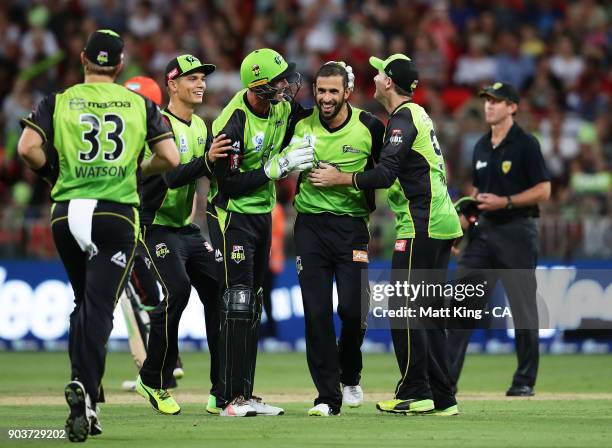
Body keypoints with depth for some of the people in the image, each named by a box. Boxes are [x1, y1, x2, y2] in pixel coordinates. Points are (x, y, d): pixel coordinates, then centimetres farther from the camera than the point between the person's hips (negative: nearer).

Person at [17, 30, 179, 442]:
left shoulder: (58, 102, 4)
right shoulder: (141, 105, 6)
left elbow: (28, 148, -8)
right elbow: (170, 159, 0)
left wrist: (53, 171, 11)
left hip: (67, 212, 1)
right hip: (117, 214, -1)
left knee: (84, 303, 19)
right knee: (99, 307, -4)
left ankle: (83, 384, 8)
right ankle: (85, 390, -24)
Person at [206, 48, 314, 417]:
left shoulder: (282, 108, -1)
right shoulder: (233, 123, -24)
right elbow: (230, 184, -24)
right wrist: (279, 165, -24)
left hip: (263, 214, 8)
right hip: (233, 216, -8)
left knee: (253, 309, 10)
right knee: (237, 307, -12)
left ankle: (245, 394, 16)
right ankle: (230, 398, -10)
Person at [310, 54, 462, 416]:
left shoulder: (403, 118, -11)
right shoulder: (419, 115, 19)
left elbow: (386, 175, -19)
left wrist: (339, 179, -10)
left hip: (421, 224, -10)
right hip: (441, 223, 10)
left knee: (404, 309, -7)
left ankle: (415, 393, -7)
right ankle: (442, 398, 11)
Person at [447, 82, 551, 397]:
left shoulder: (525, 144, -7)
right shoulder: (481, 147, 13)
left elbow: (543, 191, -10)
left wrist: (505, 202, -19)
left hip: (517, 231, -6)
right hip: (485, 230, 7)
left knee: (523, 308, 0)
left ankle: (525, 381, 9)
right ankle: (446, 378, 0)